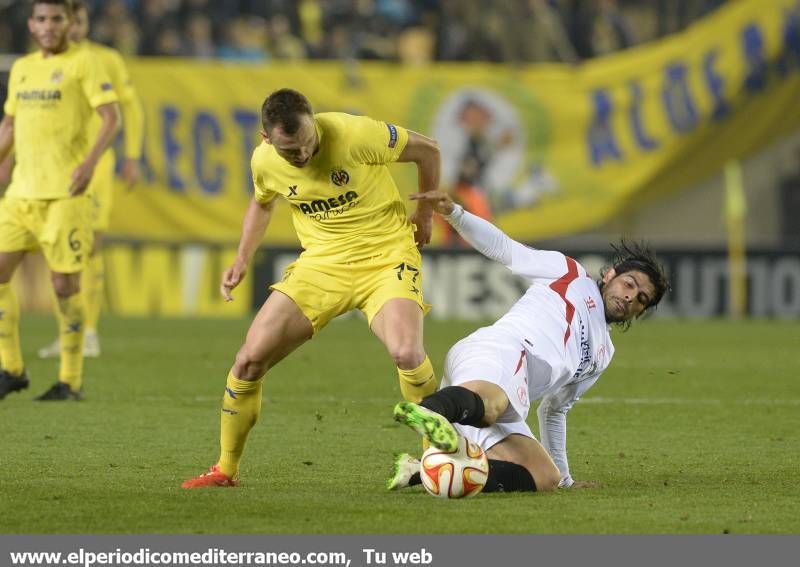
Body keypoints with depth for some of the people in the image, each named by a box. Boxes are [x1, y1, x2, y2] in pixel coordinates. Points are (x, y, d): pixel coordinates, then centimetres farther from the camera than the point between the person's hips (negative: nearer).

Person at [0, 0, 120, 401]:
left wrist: (90, 161, -24)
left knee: (64, 284, -5)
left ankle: (70, 382, 5)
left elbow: (112, 117, -10)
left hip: (64, 192, -6)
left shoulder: (82, 62, -3)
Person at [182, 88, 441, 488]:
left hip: (385, 256, -4)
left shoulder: (354, 135, -23)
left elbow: (427, 150, -6)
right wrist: (242, 261, 9)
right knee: (250, 359, -5)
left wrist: (425, 213, 2)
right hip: (321, 263, 4)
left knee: (407, 353, -30)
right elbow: (262, 203, 19)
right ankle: (226, 469, 13)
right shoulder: (264, 162, -7)